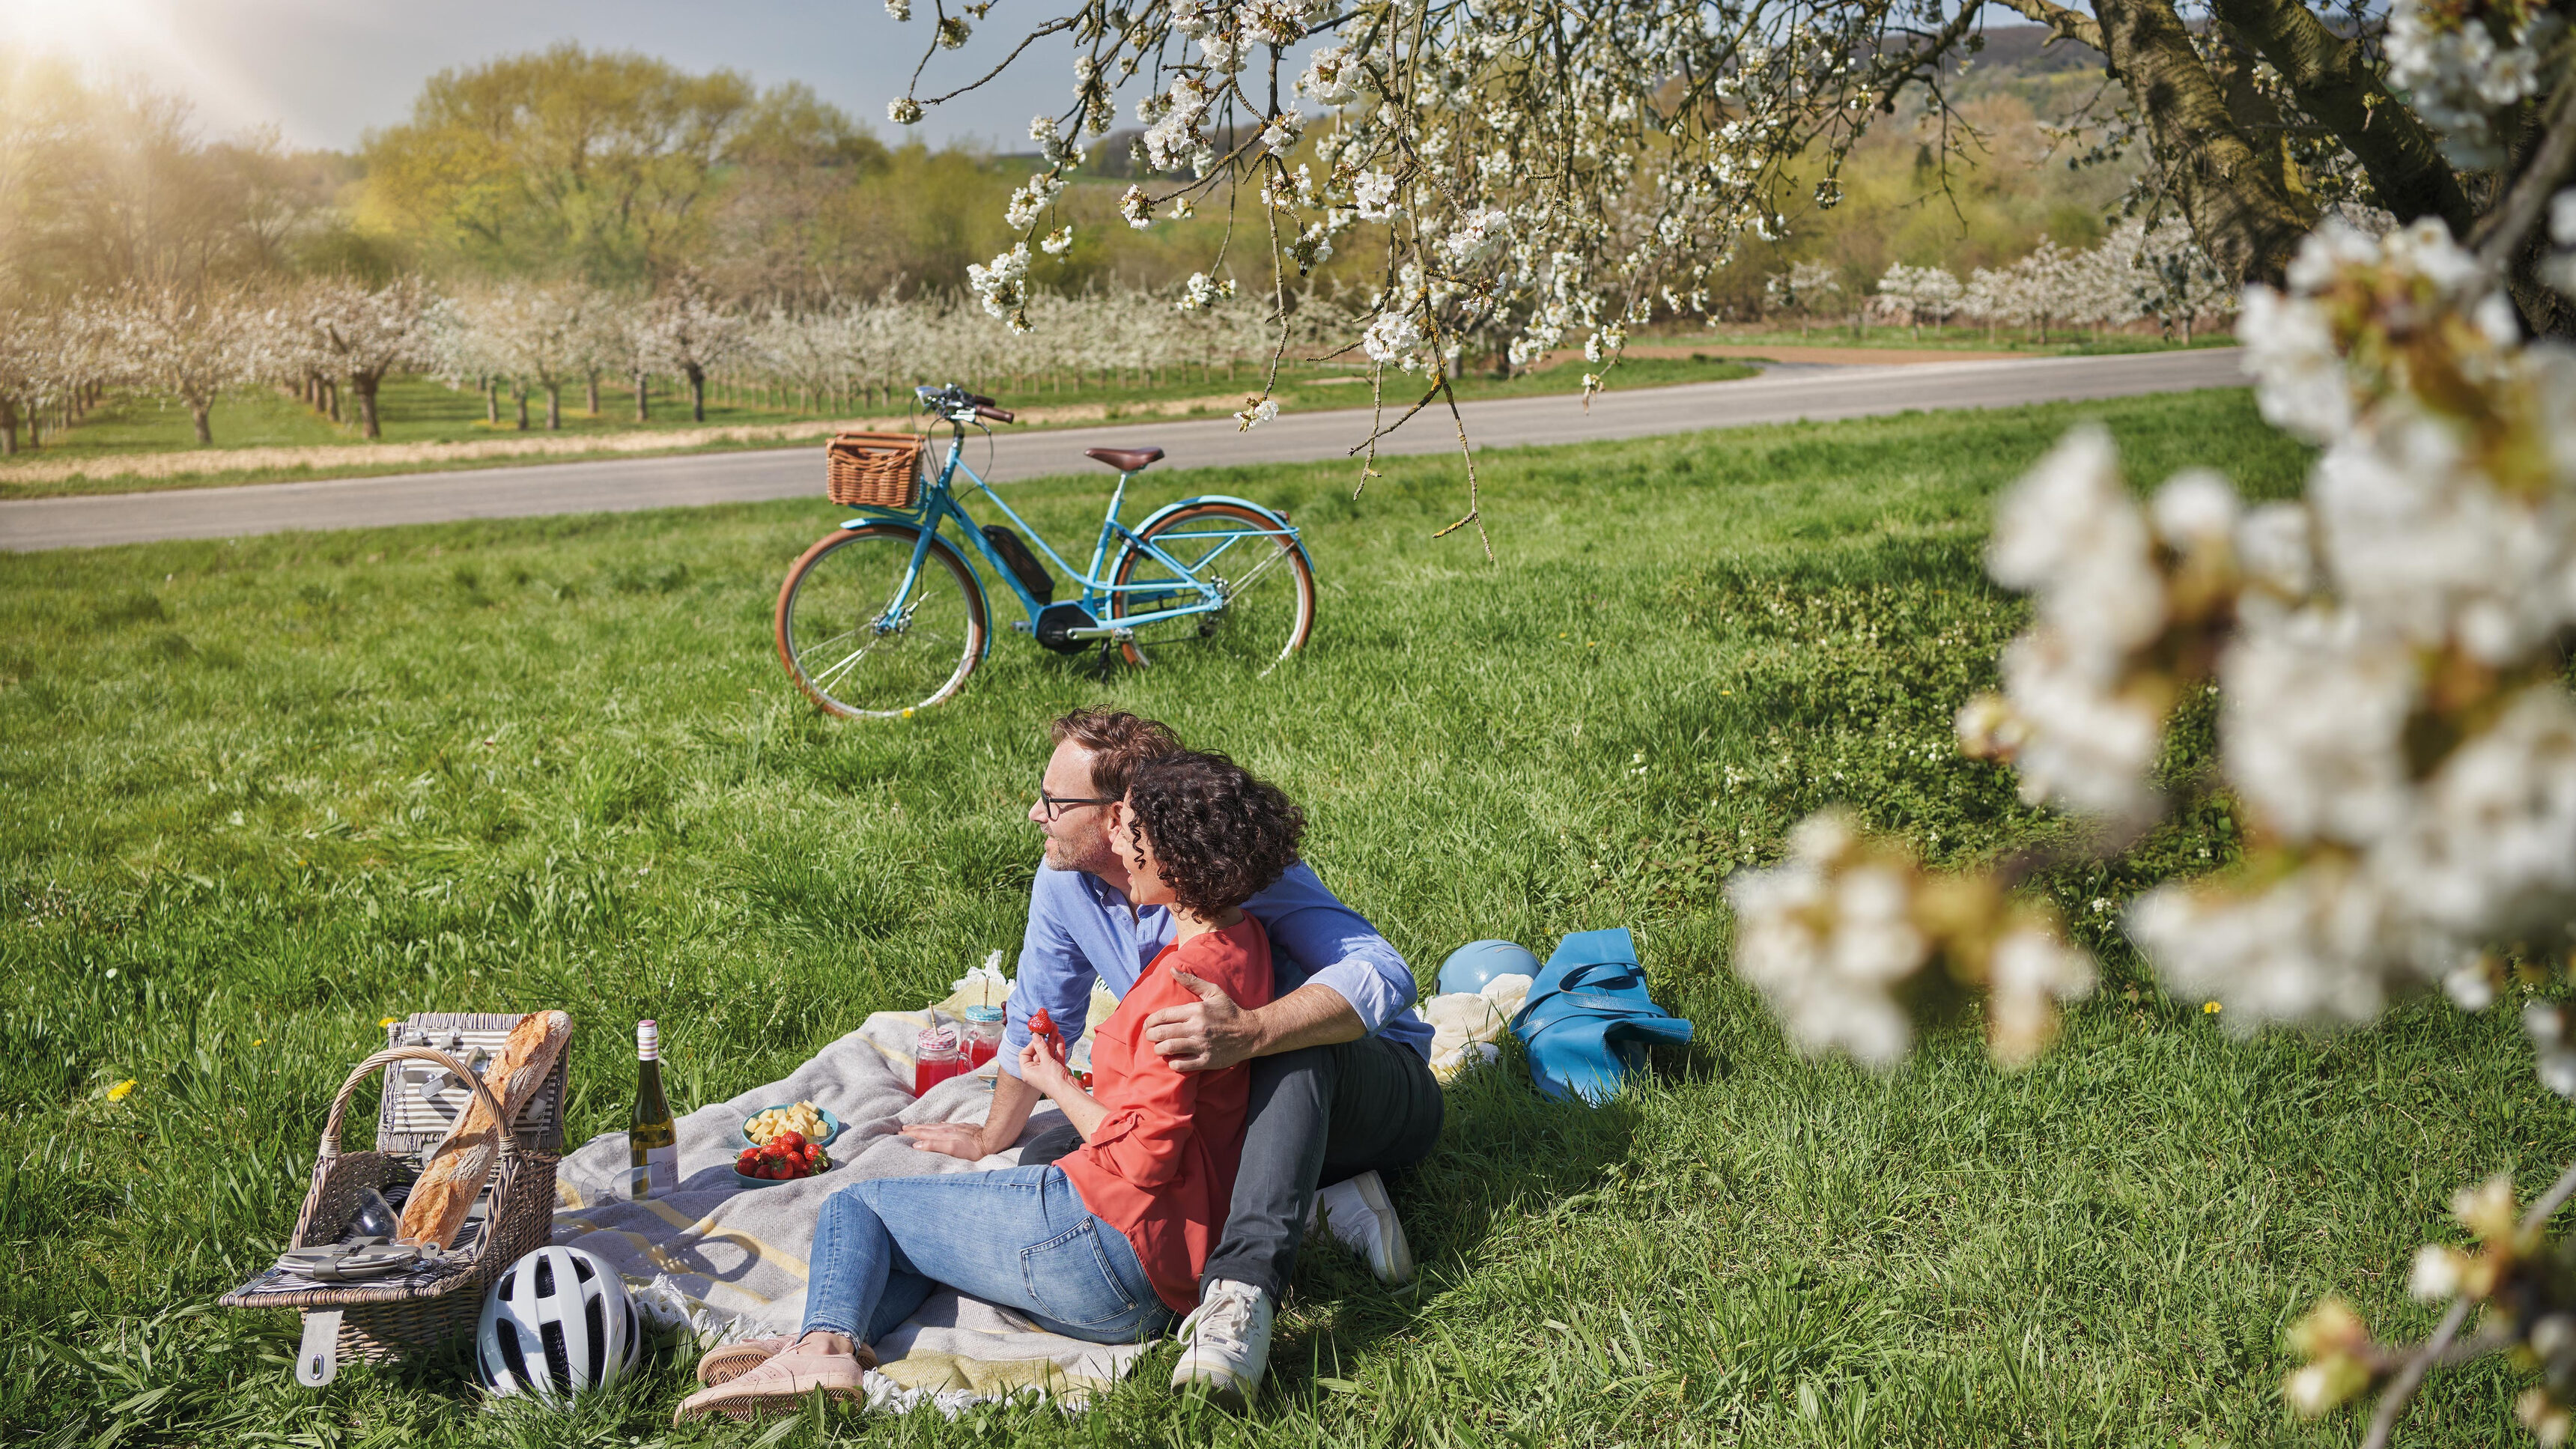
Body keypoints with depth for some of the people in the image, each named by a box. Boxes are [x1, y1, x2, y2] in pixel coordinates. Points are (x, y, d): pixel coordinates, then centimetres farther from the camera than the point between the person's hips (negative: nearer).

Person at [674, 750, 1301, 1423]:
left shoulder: (1187, 979, -21)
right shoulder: (1240, 940, 9)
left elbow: (1141, 1158, -22)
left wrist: (1057, 1085, -5)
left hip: (1109, 1230, -10)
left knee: (854, 1208, 6)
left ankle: (825, 1345, -17)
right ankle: (841, 1343, -7)